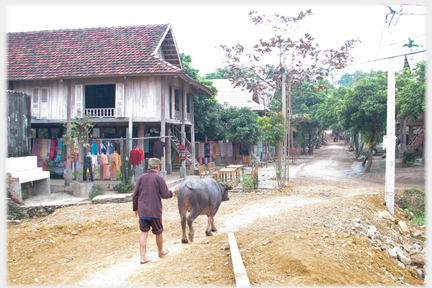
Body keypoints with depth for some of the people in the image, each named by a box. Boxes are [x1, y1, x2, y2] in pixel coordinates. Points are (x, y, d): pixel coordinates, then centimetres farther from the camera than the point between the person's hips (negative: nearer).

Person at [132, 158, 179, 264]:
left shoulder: (141, 178, 4)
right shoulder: (159, 178, -8)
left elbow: (135, 195, 6)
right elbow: (165, 195, -9)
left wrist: (136, 208, 18)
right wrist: (173, 190, 11)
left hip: (142, 211, 3)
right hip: (155, 211, -3)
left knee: (144, 233, 9)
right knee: (158, 232, 16)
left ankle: (142, 257, 6)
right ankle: (161, 251, 35)